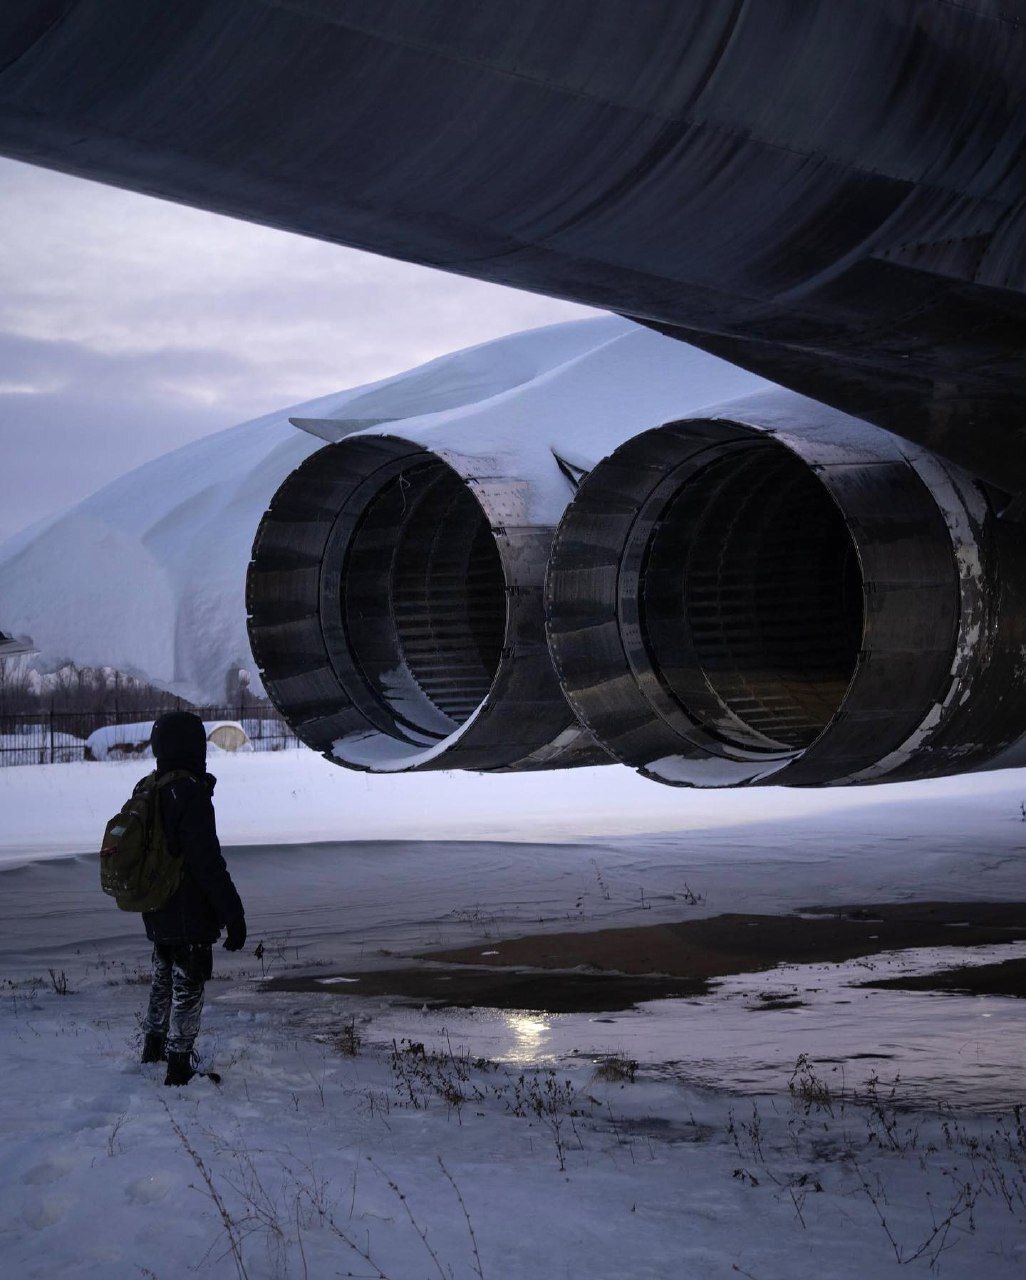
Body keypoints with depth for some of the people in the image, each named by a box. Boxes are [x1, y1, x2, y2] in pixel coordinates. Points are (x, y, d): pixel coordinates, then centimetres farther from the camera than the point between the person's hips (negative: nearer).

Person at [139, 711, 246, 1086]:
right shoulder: (191, 795, -23)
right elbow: (209, 864, -24)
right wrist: (234, 916, -18)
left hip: (156, 915, 8)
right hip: (191, 916, -8)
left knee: (163, 980, 24)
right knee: (188, 988, 4)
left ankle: (152, 1048, 37)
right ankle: (179, 1066, 10)